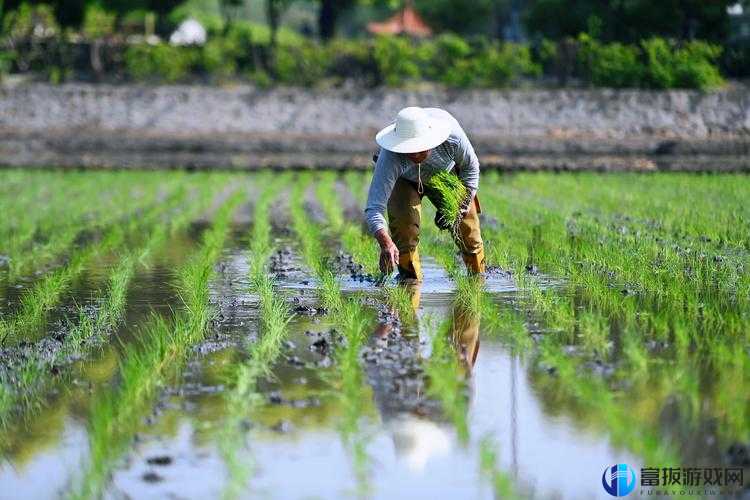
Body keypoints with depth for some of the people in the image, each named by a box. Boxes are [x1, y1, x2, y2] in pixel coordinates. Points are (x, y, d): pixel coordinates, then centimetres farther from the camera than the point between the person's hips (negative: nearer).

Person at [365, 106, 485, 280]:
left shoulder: (453, 137, -40)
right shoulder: (390, 158, -46)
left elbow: (470, 167, -15)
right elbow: (373, 208, -49)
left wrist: (462, 205, -15)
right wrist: (386, 244, -65)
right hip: (405, 181, -2)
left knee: (468, 232, 5)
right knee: (404, 229, -23)